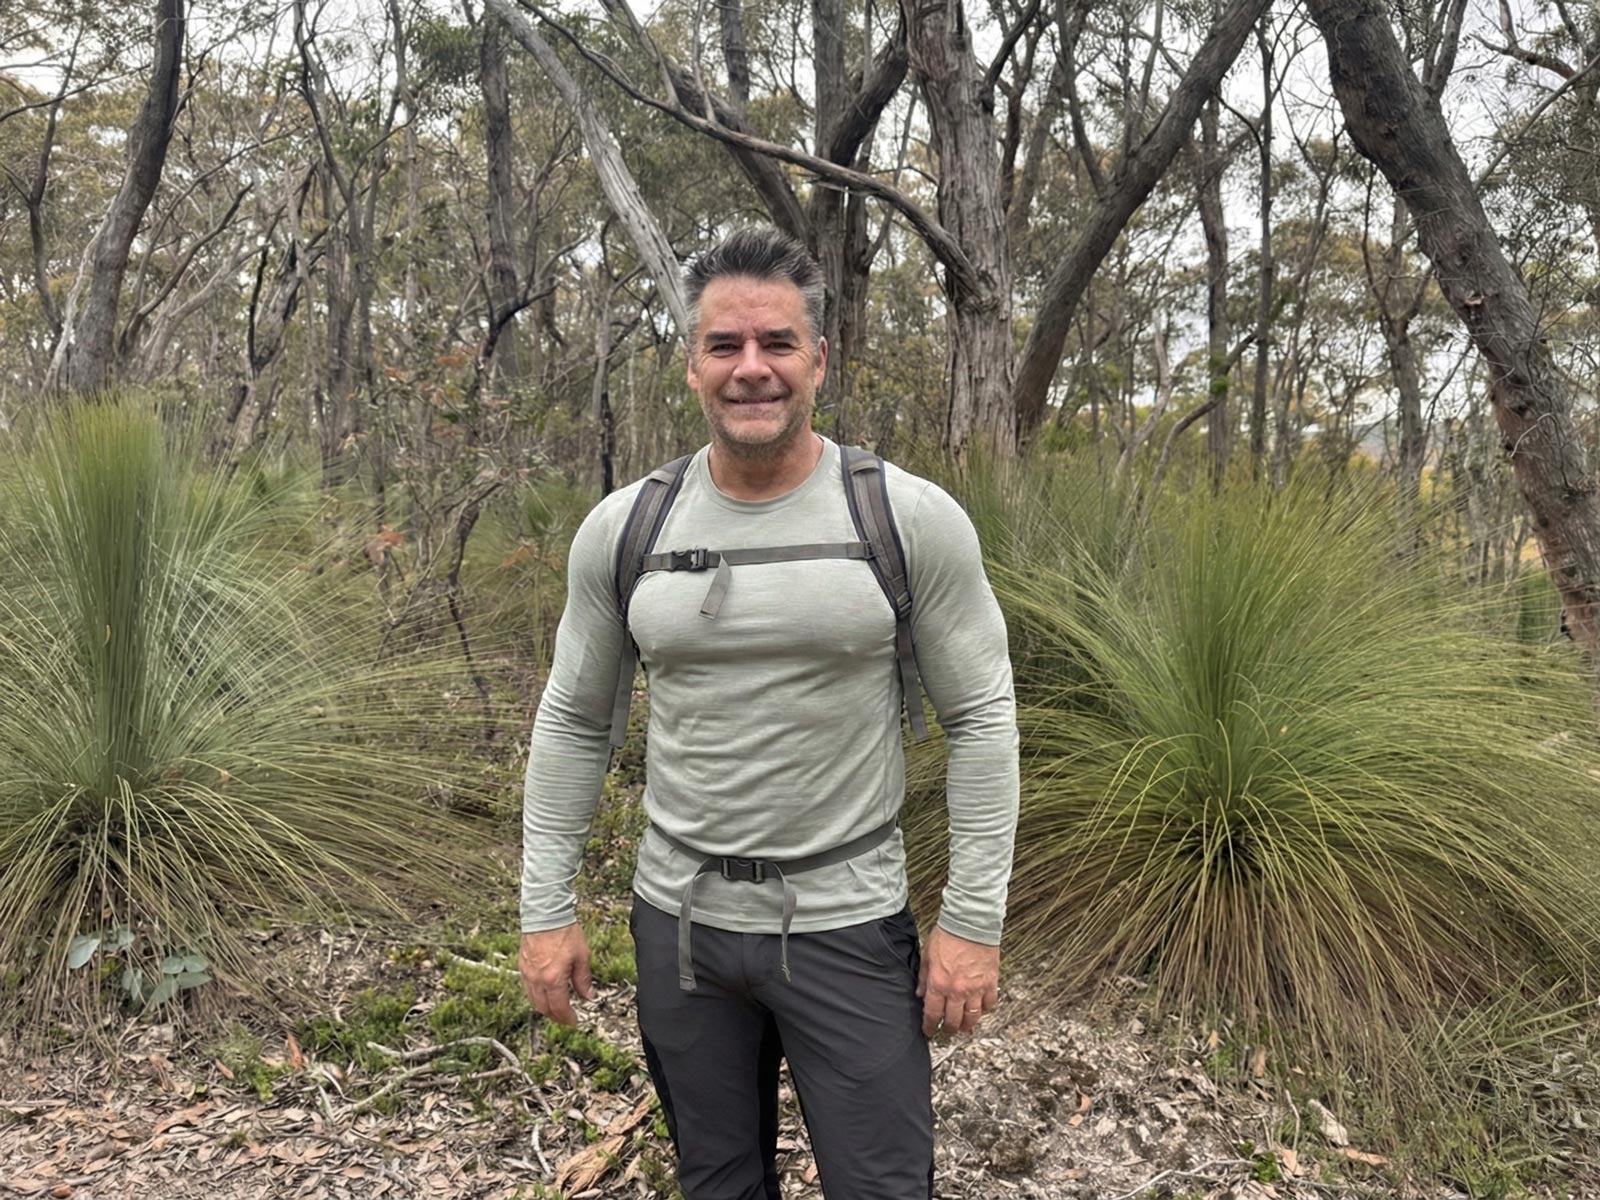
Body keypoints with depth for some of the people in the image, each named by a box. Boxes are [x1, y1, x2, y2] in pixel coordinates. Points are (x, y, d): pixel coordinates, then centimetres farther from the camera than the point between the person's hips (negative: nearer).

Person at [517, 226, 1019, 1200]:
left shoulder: (913, 519, -11)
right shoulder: (622, 529, -3)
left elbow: (982, 720, -6)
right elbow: (573, 724, 6)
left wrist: (974, 918, -8)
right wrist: (548, 909, 4)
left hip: (849, 921, -2)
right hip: (680, 915, 3)